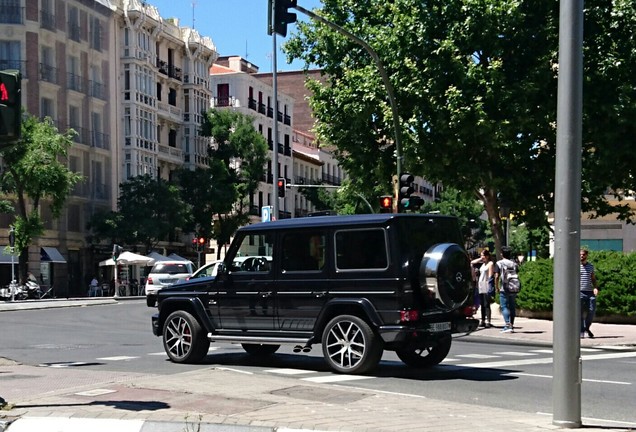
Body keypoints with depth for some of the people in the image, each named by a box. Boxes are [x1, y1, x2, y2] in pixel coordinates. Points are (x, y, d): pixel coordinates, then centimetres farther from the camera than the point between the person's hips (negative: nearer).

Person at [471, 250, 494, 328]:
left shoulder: (490, 263, -4)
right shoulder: (483, 263, 17)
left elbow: (490, 275, -10)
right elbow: (472, 262, 23)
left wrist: (489, 283, -16)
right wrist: (480, 259, 12)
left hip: (486, 286, -8)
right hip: (481, 286, 8)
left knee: (486, 304, -10)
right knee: (482, 304, 8)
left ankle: (488, 321, -10)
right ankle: (483, 321, 12)